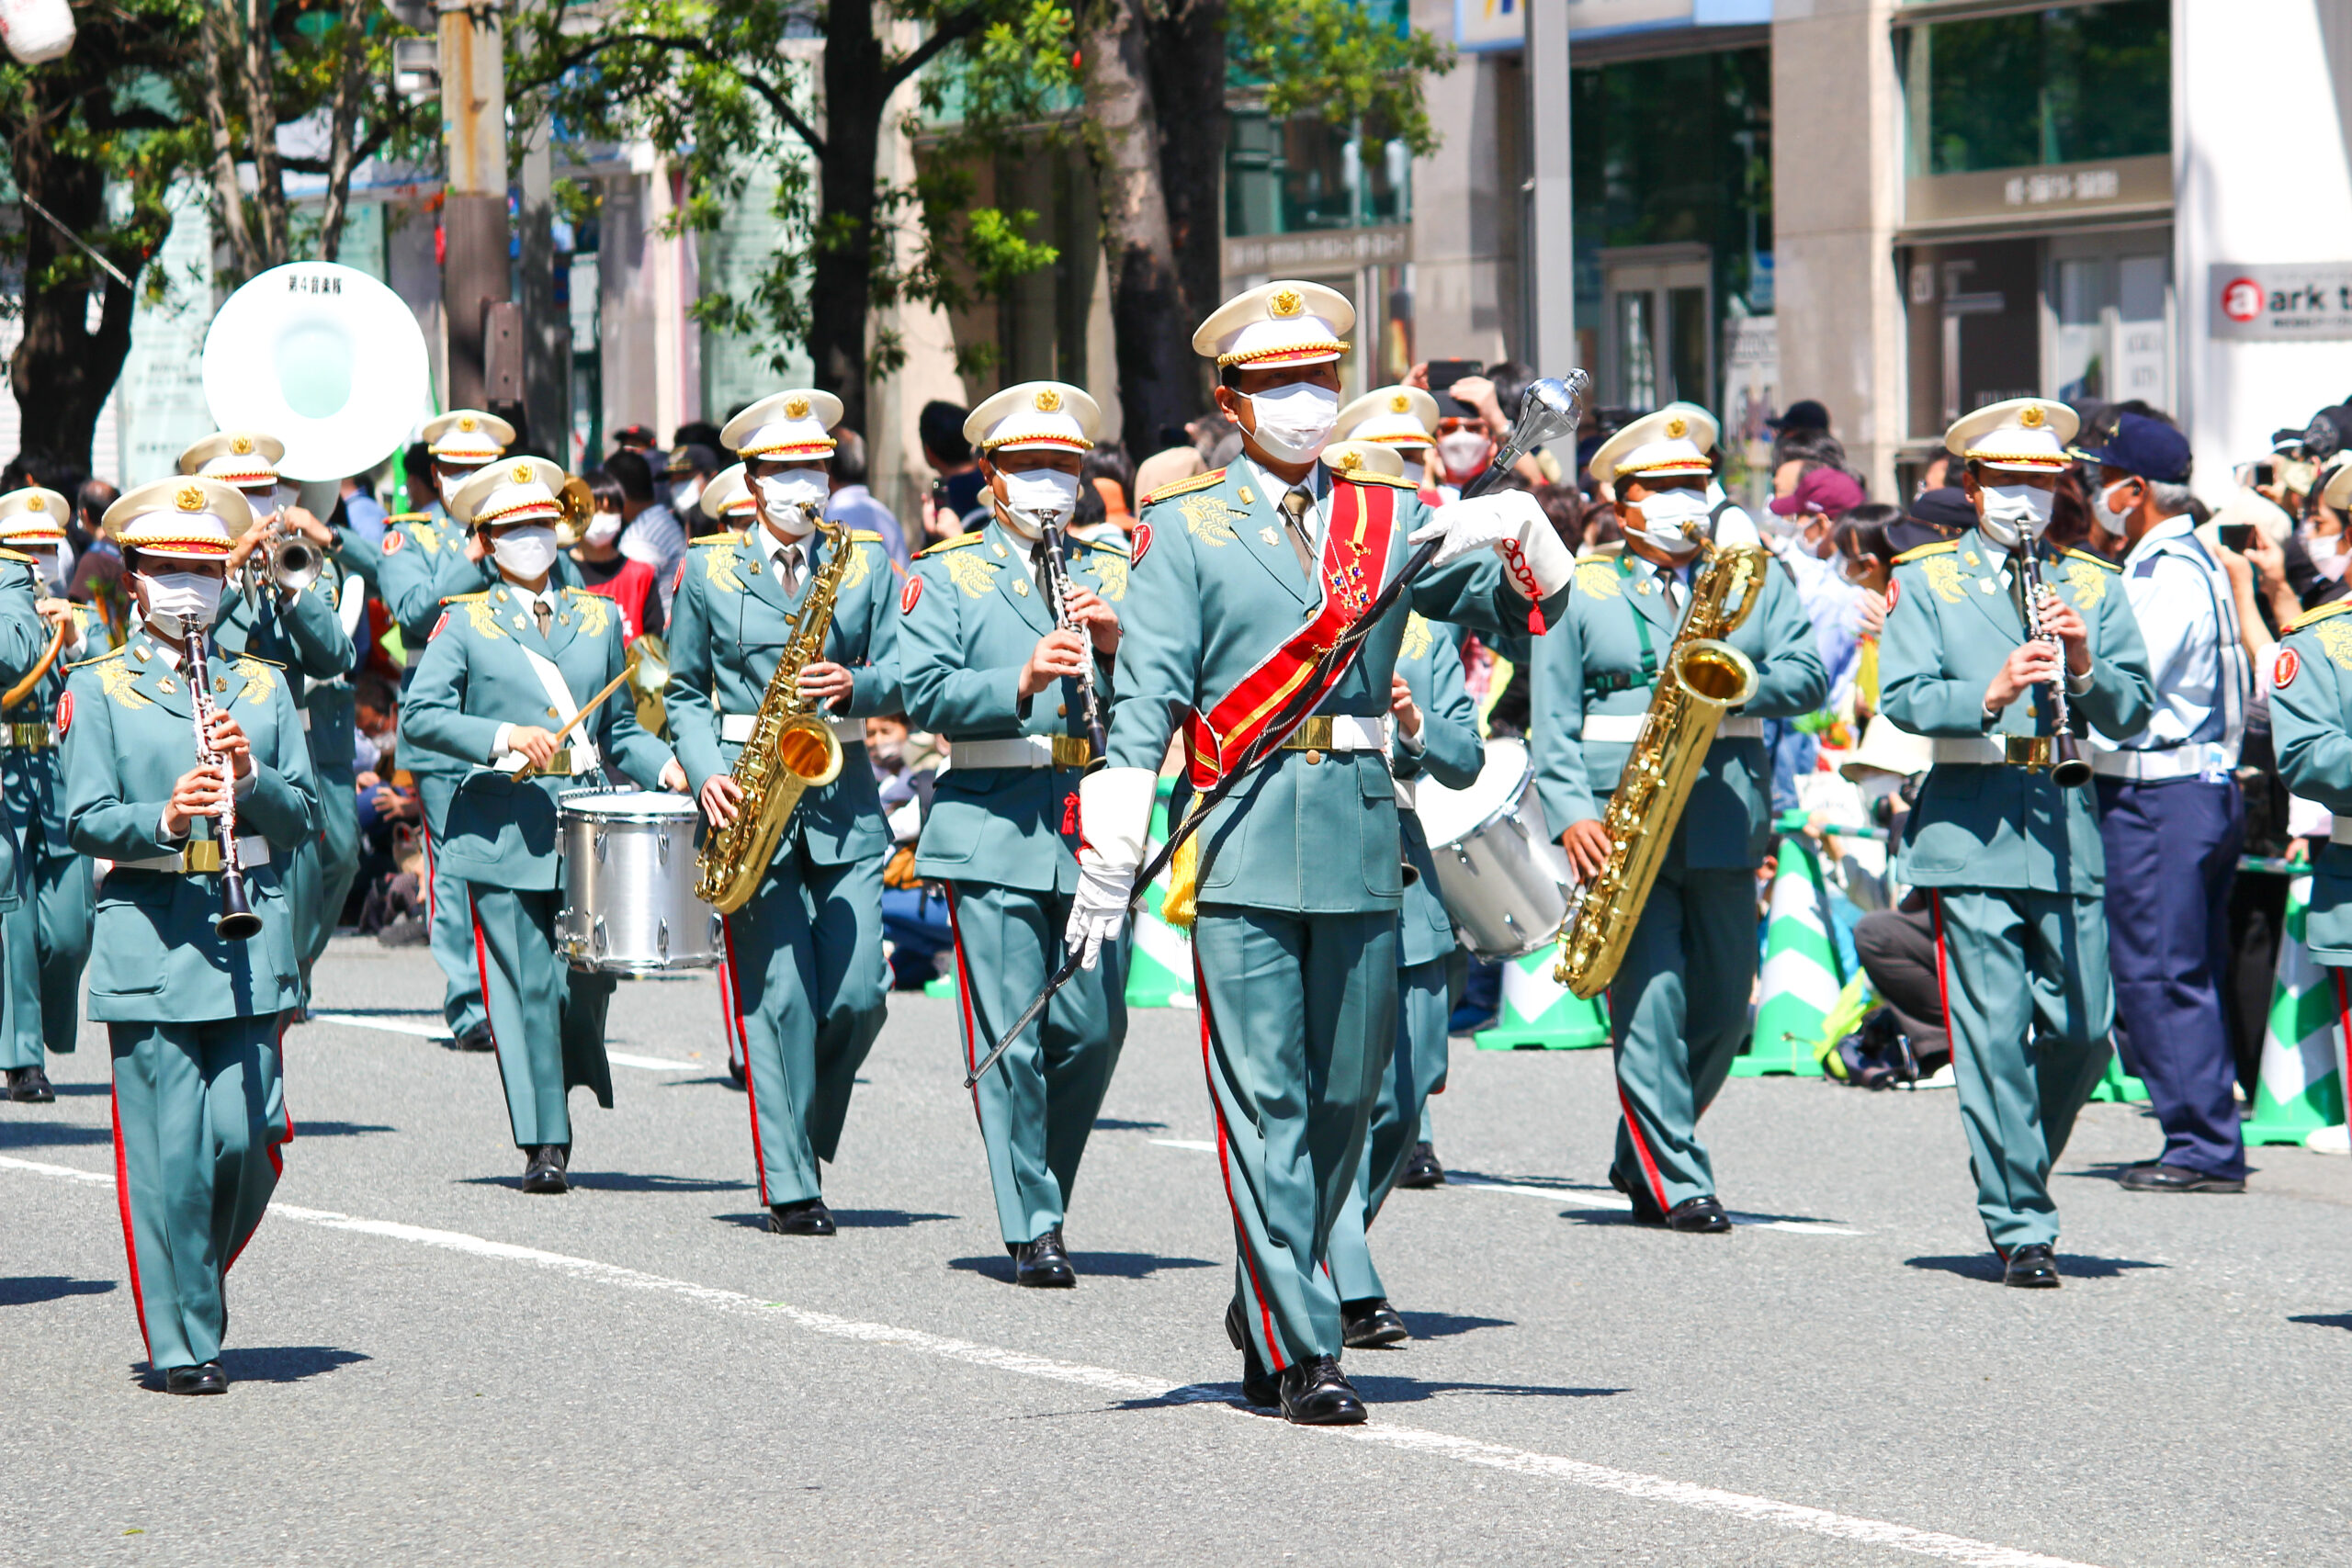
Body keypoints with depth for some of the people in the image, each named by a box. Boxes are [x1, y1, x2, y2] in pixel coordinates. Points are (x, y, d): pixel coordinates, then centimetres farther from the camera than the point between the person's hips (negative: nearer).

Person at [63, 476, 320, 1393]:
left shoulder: (262, 688, 15)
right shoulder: (98, 690, 5)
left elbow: (304, 819, 10)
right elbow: (85, 821, -4)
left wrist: (251, 776, -10)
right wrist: (164, 817, -22)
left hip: (250, 936, 3)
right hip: (150, 941, -3)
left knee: (248, 1138, -3)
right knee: (168, 1151, -5)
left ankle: (197, 1277, 23)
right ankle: (182, 1343, 2)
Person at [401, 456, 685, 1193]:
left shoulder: (598, 618, 19)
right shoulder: (465, 622, 7)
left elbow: (620, 730, 22)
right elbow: (419, 715, -3)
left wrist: (670, 769, 3)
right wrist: (505, 737, -16)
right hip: (502, 828, -3)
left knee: (587, 981, -4)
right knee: (530, 988, -7)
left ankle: (564, 1083, 24)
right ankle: (545, 1145, -2)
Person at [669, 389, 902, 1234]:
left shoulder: (866, 564, 11)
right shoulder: (709, 570, 8)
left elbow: (901, 676, 8)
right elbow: (686, 693, 12)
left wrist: (853, 686, -14)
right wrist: (707, 774, -5)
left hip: (843, 794, 2)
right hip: (751, 797, -2)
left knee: (858, 994, -5)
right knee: (779, 995, -7)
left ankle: (805, 1137, 19)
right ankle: (790, 1186, -3)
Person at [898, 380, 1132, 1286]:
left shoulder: (1111, 574, 16)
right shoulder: (945, 575, 7)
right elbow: (925, 694, -7)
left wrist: (1113, 644, -9)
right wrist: (1020, 681, -22)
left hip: (1095, 832, 3)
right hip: (995, 832, -3)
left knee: (1094, 1032, 1)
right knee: (1010, 1039, -6)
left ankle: (1045, 1192, 21)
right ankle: (1032, 1229, -1)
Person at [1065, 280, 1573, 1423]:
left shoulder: (1392, 518, 14)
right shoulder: (1185, 528, 5)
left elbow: (1529, 608, 11)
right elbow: (1145, 697, -3)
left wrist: (1522, 535, -11)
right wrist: (1110, 853, -14)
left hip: (1364, 840, 3)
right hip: (1243, 844, -3)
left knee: (1344, 1097, 9)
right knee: (1265, 1101, -6)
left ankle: (1267, 1307, 26)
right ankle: (1301, 1350, -6)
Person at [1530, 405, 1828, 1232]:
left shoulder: (1754, 578, 15)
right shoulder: (1582, 590, 8)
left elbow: (1811, 674, 5)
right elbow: (1553, 721, 3)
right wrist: (1570, 813, -12)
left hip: (1726, 815, 3)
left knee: (1723, 1006, 7)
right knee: (1650, 997, -10)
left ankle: (1642, 1158, 25)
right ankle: (1676, 1184, -8)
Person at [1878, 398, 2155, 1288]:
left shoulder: (2092, 585, 16)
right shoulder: (1925, 581, 8)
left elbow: (2134, 714, 8)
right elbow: (1902, 697, -5)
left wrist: (2084, 667, -11)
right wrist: (1988, 695, -22)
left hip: (2069, 828, 3)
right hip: (1971, 830, -3)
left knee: (2083, 1030, 1)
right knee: (1994, 1036, -8)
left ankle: (2015, 1174, 25)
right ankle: (2021, 1230, -5)